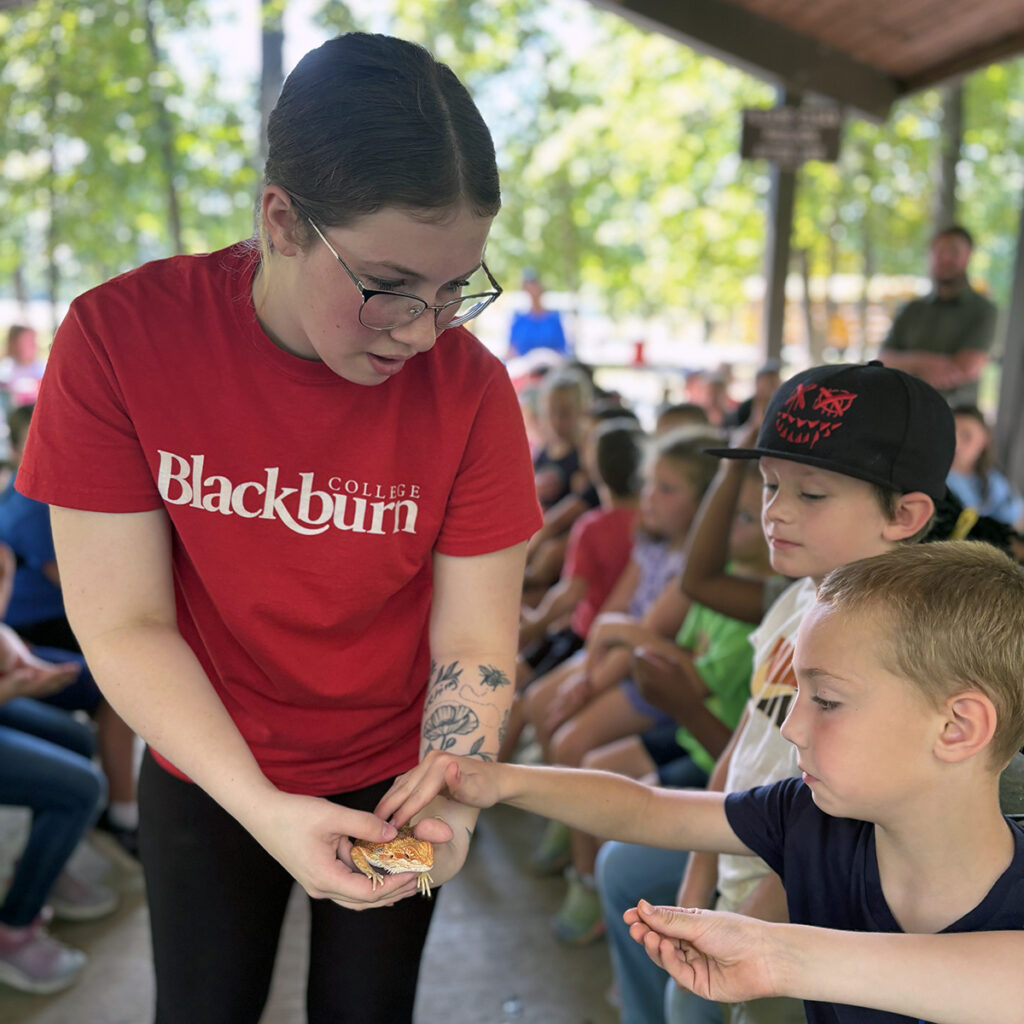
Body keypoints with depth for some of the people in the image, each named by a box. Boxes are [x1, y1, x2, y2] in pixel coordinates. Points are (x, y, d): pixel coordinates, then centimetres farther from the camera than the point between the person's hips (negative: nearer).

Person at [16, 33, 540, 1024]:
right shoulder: (121, 338, -22)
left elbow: (473, 639, -15)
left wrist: (448, 798, -32)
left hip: (392, 775, 1)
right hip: (205, 775, 0)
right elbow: (124, 624, -20)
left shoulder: (468, 384, -20)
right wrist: (261, 809, -29)